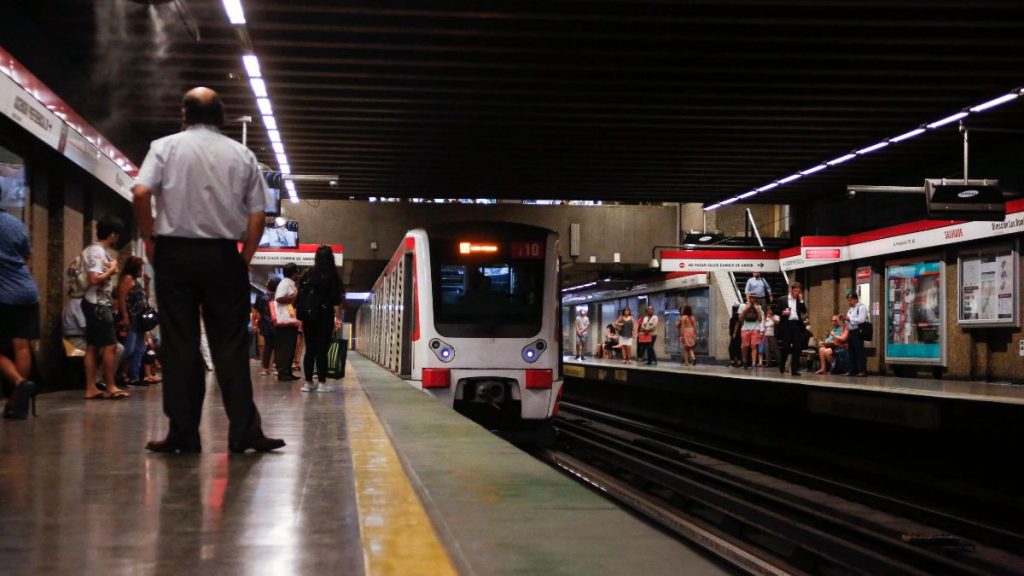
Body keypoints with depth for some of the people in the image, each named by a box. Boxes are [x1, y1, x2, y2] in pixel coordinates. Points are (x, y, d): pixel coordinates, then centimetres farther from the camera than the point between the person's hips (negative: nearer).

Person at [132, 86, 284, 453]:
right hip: (223, 255, 1)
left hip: (175, 251, -1)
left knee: (179, 344, 2)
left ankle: (183, 433, 3)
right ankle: (244, 431, -1)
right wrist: (245, 258, 11)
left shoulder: (166, 147, 3)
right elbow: (258, 214, 4)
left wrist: (149, 239, 1)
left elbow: (140, 193, -11)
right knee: (230, 345, 2)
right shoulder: (242, 155, 8)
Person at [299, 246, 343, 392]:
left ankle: (308, 382, 8)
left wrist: (301, 317, 13)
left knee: (310, 349, 8)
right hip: (324, 316, -4)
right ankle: (322, 383, -4)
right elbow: (335, 298, -8)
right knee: (322, 349, -3)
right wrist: (337, 317, -6)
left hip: (308, 315, 4)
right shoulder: (331, 275, -3)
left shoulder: (308, 275, 8)